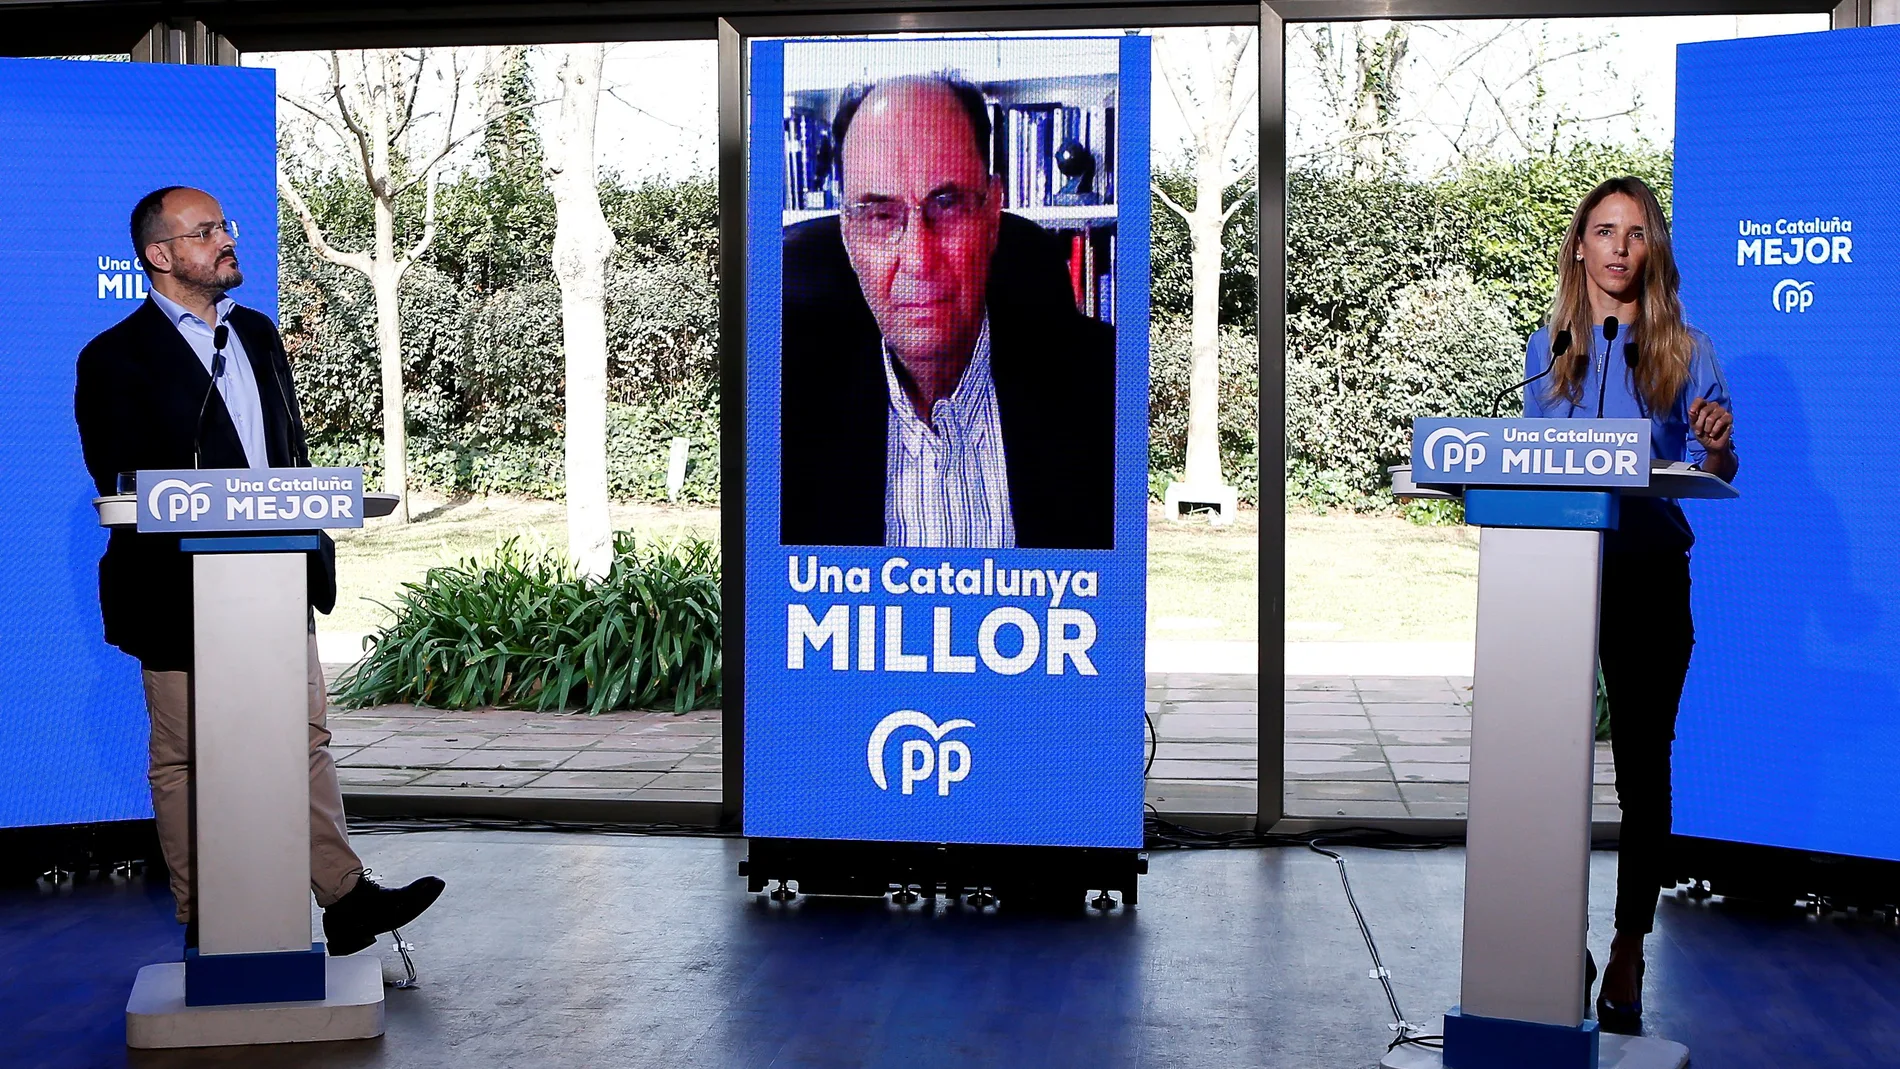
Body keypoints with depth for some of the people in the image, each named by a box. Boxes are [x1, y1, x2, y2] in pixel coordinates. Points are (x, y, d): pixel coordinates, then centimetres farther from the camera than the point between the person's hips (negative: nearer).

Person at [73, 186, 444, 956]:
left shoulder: (258, 333, 14)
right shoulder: (117, 358, -6)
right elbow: (119, 487, -11)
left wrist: (309, 546, 9)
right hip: (183, 595, -6)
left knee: (307, 740, 6)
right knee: (184, 760, 4)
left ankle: (346, 899, 10)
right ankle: (203, 923, 14)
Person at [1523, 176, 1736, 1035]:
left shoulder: (1683, 352, 4)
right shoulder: (1549, 347, 11)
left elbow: (1713, 471, 2)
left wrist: (1716, 445, -19)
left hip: (1647, 580, -2)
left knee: (1642, 764, 1)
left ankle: (1628, 953, 10)